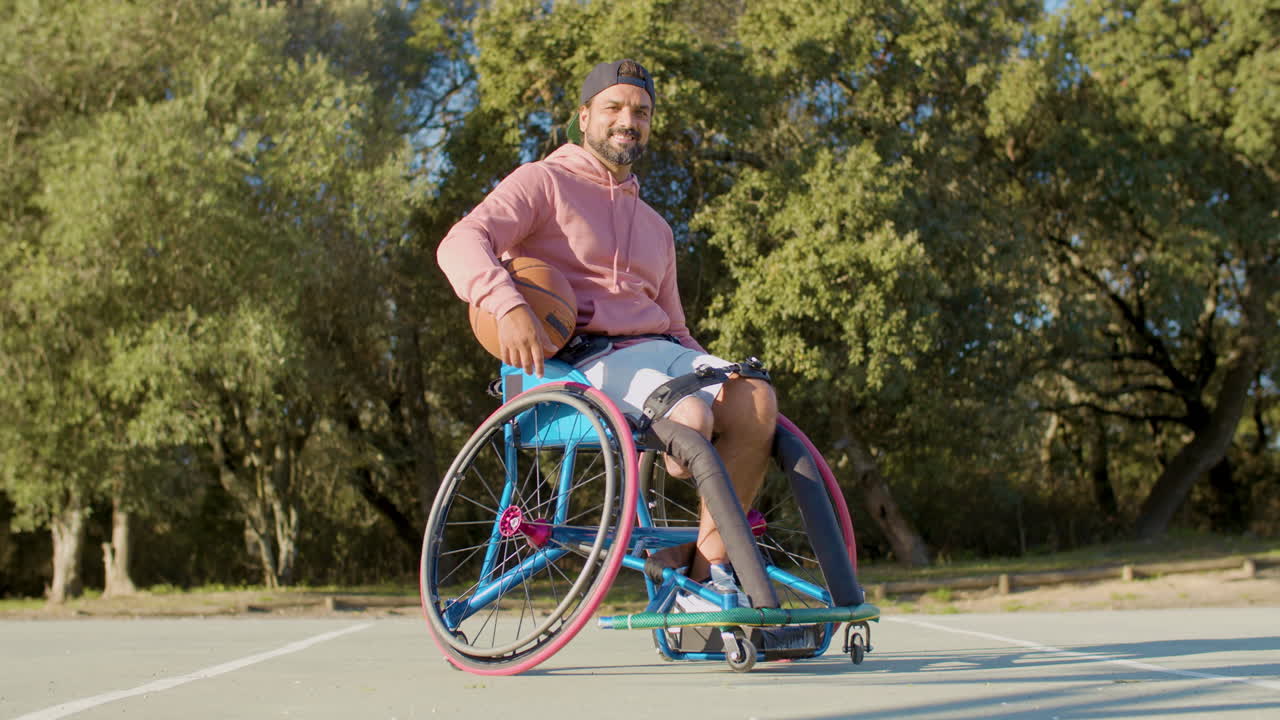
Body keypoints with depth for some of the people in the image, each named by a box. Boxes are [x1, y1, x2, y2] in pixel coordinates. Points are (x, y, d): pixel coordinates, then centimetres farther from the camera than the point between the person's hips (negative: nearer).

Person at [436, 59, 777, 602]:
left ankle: (706, 570, -20)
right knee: (688, 418, -34)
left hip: (653, 350, 6)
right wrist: (508, 306, -30)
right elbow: (461, 243, -9)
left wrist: (711, 371, 10)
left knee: (754, 399, -25)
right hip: (573, 360, -6)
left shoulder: (655, 227, 30)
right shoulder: (544, 183, 8)